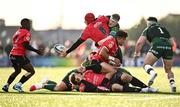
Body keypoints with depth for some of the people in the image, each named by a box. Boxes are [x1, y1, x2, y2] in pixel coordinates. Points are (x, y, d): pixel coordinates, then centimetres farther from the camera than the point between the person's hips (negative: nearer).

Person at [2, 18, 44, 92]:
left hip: (12, 55, 9)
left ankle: (6, 86, 26)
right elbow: (26, 45, -18)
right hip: (19, 55, -9)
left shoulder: (17, 32, 18)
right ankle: (18, 85, -13)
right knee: (31, 71, -4)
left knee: (17, 71, 32)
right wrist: (36, 51, -12)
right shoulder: (27, 33, -7)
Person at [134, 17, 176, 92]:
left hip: (157, 46, -4)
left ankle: (152, 73, -29)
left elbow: (139, 42, 14)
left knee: (146, 64, 4)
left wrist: (137, 52, 28)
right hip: (168, 47, 4)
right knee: (168, 70, 20)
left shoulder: (148, 29, 22)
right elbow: (171, 42, 26)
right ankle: (172, 84, -2)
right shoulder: (164, 29, 33)